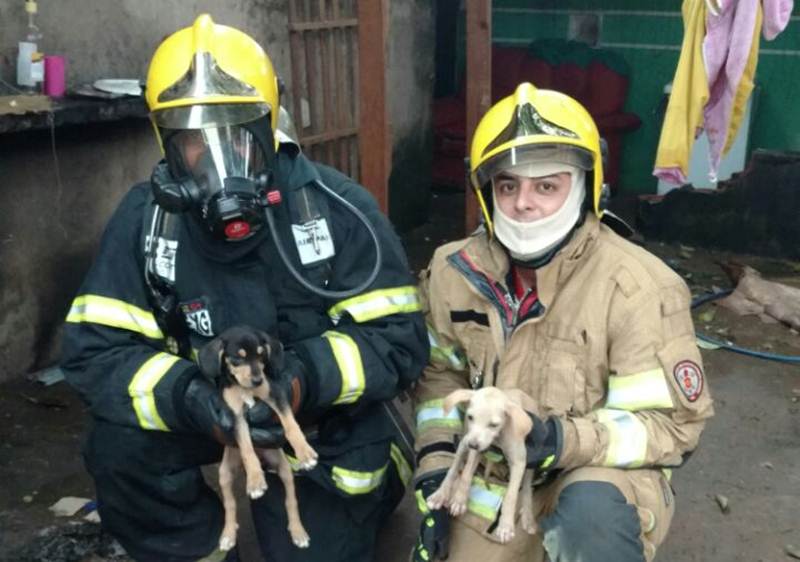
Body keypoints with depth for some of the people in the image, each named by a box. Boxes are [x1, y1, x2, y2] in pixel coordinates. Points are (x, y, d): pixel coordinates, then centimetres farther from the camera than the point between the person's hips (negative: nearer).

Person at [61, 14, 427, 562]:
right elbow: (96, 350, -17)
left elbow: (399, 340, -19)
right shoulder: (146, 217, -14)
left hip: (325, 416, -1)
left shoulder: (338, 207, -20)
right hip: (209, 411, 2)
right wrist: (188, 399, -36)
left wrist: (304, 379, -38)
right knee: (120, 444, -22)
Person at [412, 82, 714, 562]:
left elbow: (672, 422, -17)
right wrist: (437, 462, -3)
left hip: (607, 471, -5)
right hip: (493, 474, 5)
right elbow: (440, 371, 9)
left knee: (590, 519, -36)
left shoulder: (639, 288, -20)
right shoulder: (456, 270, -6)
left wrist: (565, 441, -31)